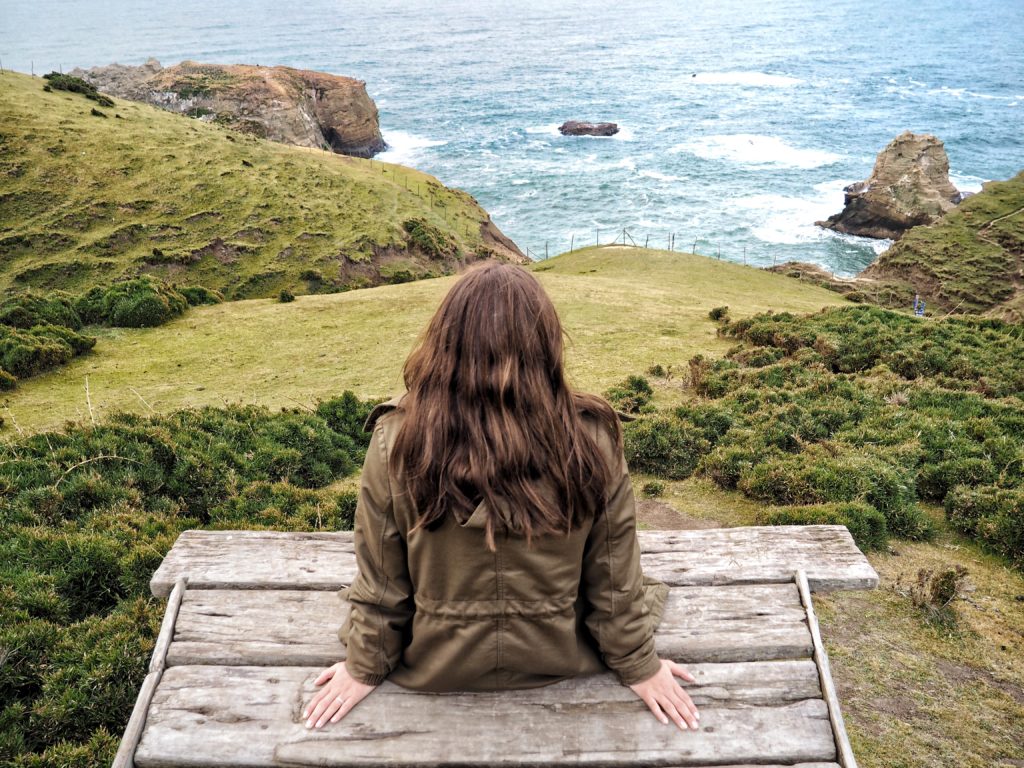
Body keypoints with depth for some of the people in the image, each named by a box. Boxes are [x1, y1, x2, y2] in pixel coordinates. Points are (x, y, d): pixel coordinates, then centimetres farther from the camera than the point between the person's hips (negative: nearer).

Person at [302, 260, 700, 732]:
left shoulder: (396, 443, -27)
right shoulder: (590, 438, -26)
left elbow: (381, 578, -13)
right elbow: (613, 575, -13)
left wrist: (365, 666, 6)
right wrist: (639, 665, 5)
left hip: (433, 670, 0)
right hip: (561, 662, 1)